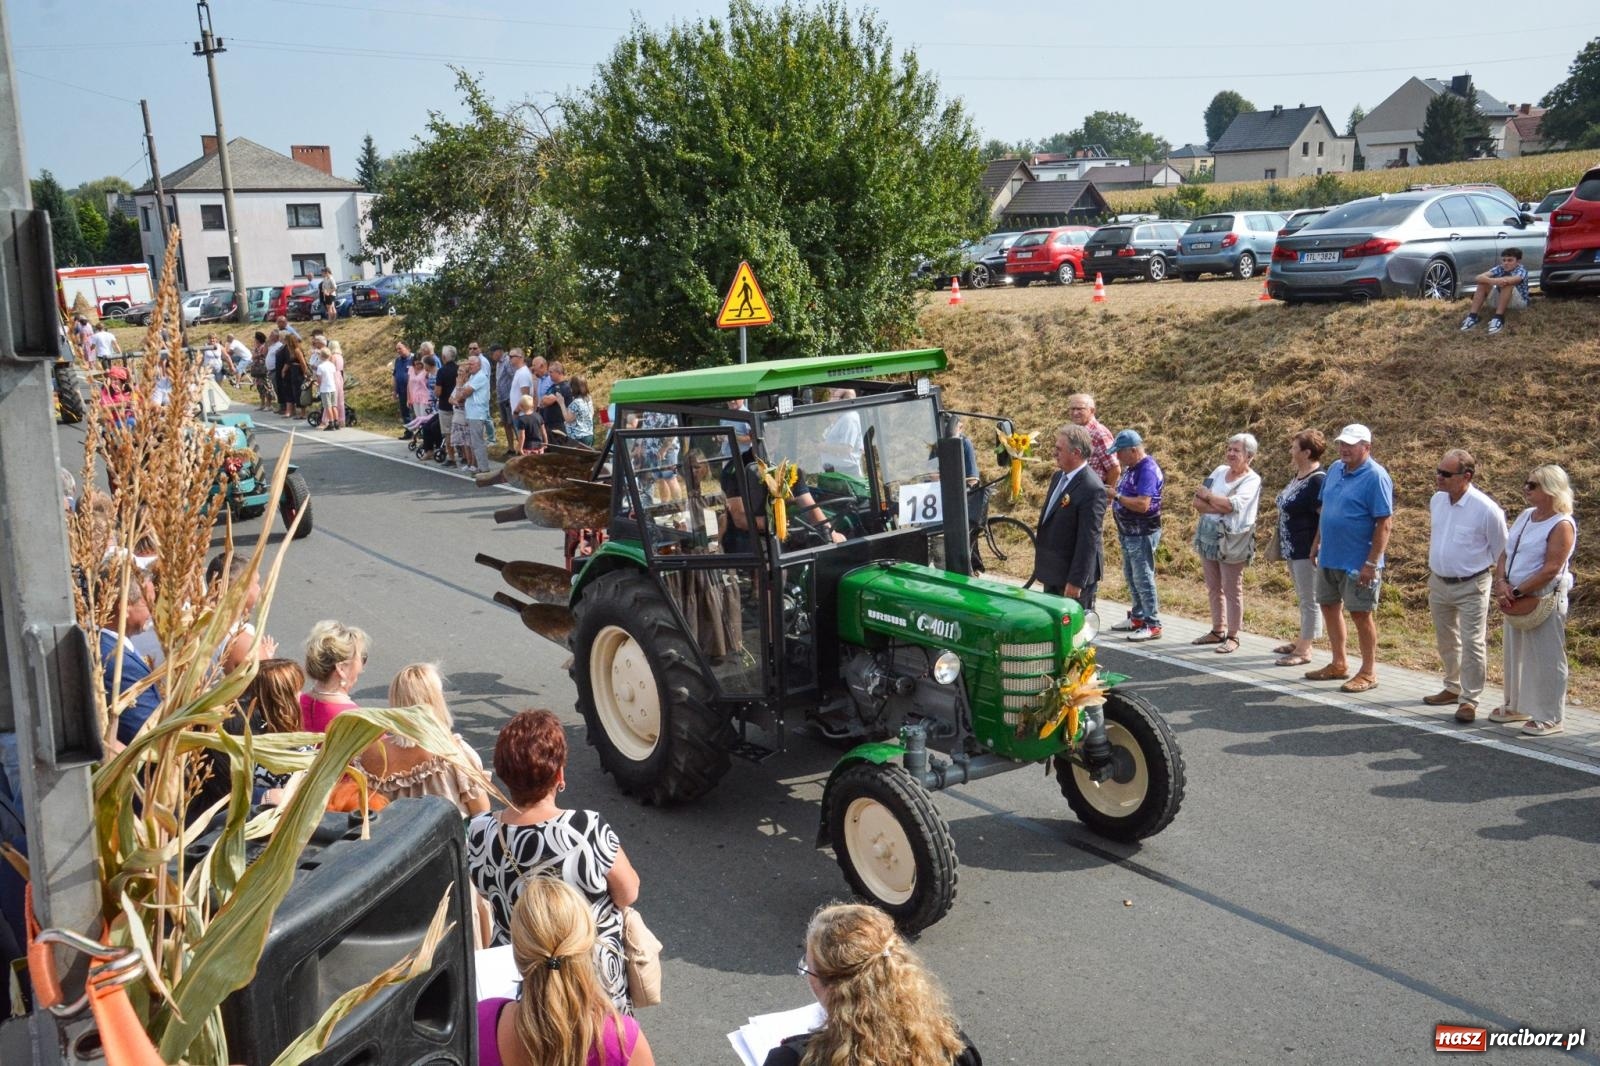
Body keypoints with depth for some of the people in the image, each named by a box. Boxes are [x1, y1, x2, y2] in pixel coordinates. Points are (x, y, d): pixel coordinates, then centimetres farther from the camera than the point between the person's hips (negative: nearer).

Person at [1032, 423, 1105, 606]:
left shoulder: (1091, 489, -22)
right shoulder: (1058, 476, 6)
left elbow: (1088, 540, -22)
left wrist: (1076, 581, -21)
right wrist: (1041, 567, 18)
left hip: (1074, 572, -9)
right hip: (1052, 571, 9)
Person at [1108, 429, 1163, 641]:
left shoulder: (1148, 470, -20)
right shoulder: (1132, 468, 10)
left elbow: (1142, 504, -28)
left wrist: (1116, 496, -21)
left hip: (1143, 534, -10)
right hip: (1129, 533, 10)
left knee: (1143, 579, -5)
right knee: (1131, 577, 17)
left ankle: (1153, 625, 1)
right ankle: (1138, 618, 28)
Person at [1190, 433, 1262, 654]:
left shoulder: (1252, 480, -9)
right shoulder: (1220, 471, 9)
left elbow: (1231, 504, -24)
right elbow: (1197, 502, 2)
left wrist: (1207, 495, -10)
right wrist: (1220, 507, -15)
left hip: (1231, 542, -6)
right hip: (1208, 538, 7)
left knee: (1232, 591, 1)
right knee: (1213, 588, 15)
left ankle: (1233, 637, 10)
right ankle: (1218, 631, 27)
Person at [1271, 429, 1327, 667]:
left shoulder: (1317, 480, -20)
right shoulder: (1299, 475, 11)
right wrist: (1283, 544, 22)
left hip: (1307, 550, -10)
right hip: (1294, 549, 10)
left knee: (1309, 600, -1)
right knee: (1303, 598, 19)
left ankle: (1304, 651, 5)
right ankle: (1301, 641, 30)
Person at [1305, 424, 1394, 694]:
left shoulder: (1376, 477, -15)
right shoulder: (1335, 469, 7)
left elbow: (1385, 523, -18)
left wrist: (1372, 563, -21)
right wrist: (1317, 542, 15)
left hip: (1357, 562, -8)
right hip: (1329, 557, 8)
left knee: (1361, 614, 1)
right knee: (1329, 607, 15)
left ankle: (1368, 672, 14)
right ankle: (1338, 664, 29)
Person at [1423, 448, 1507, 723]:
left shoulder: (1486, 509, -20)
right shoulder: (1437, 500, -1)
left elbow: (1500, 551, -7)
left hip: (1471, 587, -6)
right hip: (1438, 583, 6)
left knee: (1472, 644, -2)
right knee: (1446, 641, 19)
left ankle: (1469, 699, 8)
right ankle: (1453, 688, 35)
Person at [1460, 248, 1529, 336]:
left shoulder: (1521, 270, -17)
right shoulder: (1499, 268, -6)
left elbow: (1512, 280, -43)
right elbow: (1478, 278, -24)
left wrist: (1491, 281, -43)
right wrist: (1492, 281, -46)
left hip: (1520, 302, -5)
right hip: (1500, 301, 5)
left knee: (1507, 283, -32)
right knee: (1483, 282, -16)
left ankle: (1498, 318, -36)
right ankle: (1472, 316, -24)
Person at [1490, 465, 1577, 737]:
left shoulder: (1562, 525, -15)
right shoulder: (1525, 516, 9)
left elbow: (1551, 569, -21)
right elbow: (1505, 554, 9)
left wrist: (1516, 593, -20)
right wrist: (1501, 583, -8)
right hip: (1515, 600, 8)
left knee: (1545, 660, -1)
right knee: (1515, 655, 17)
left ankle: (1550, 717, 9)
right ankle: (1516, 706, 31)